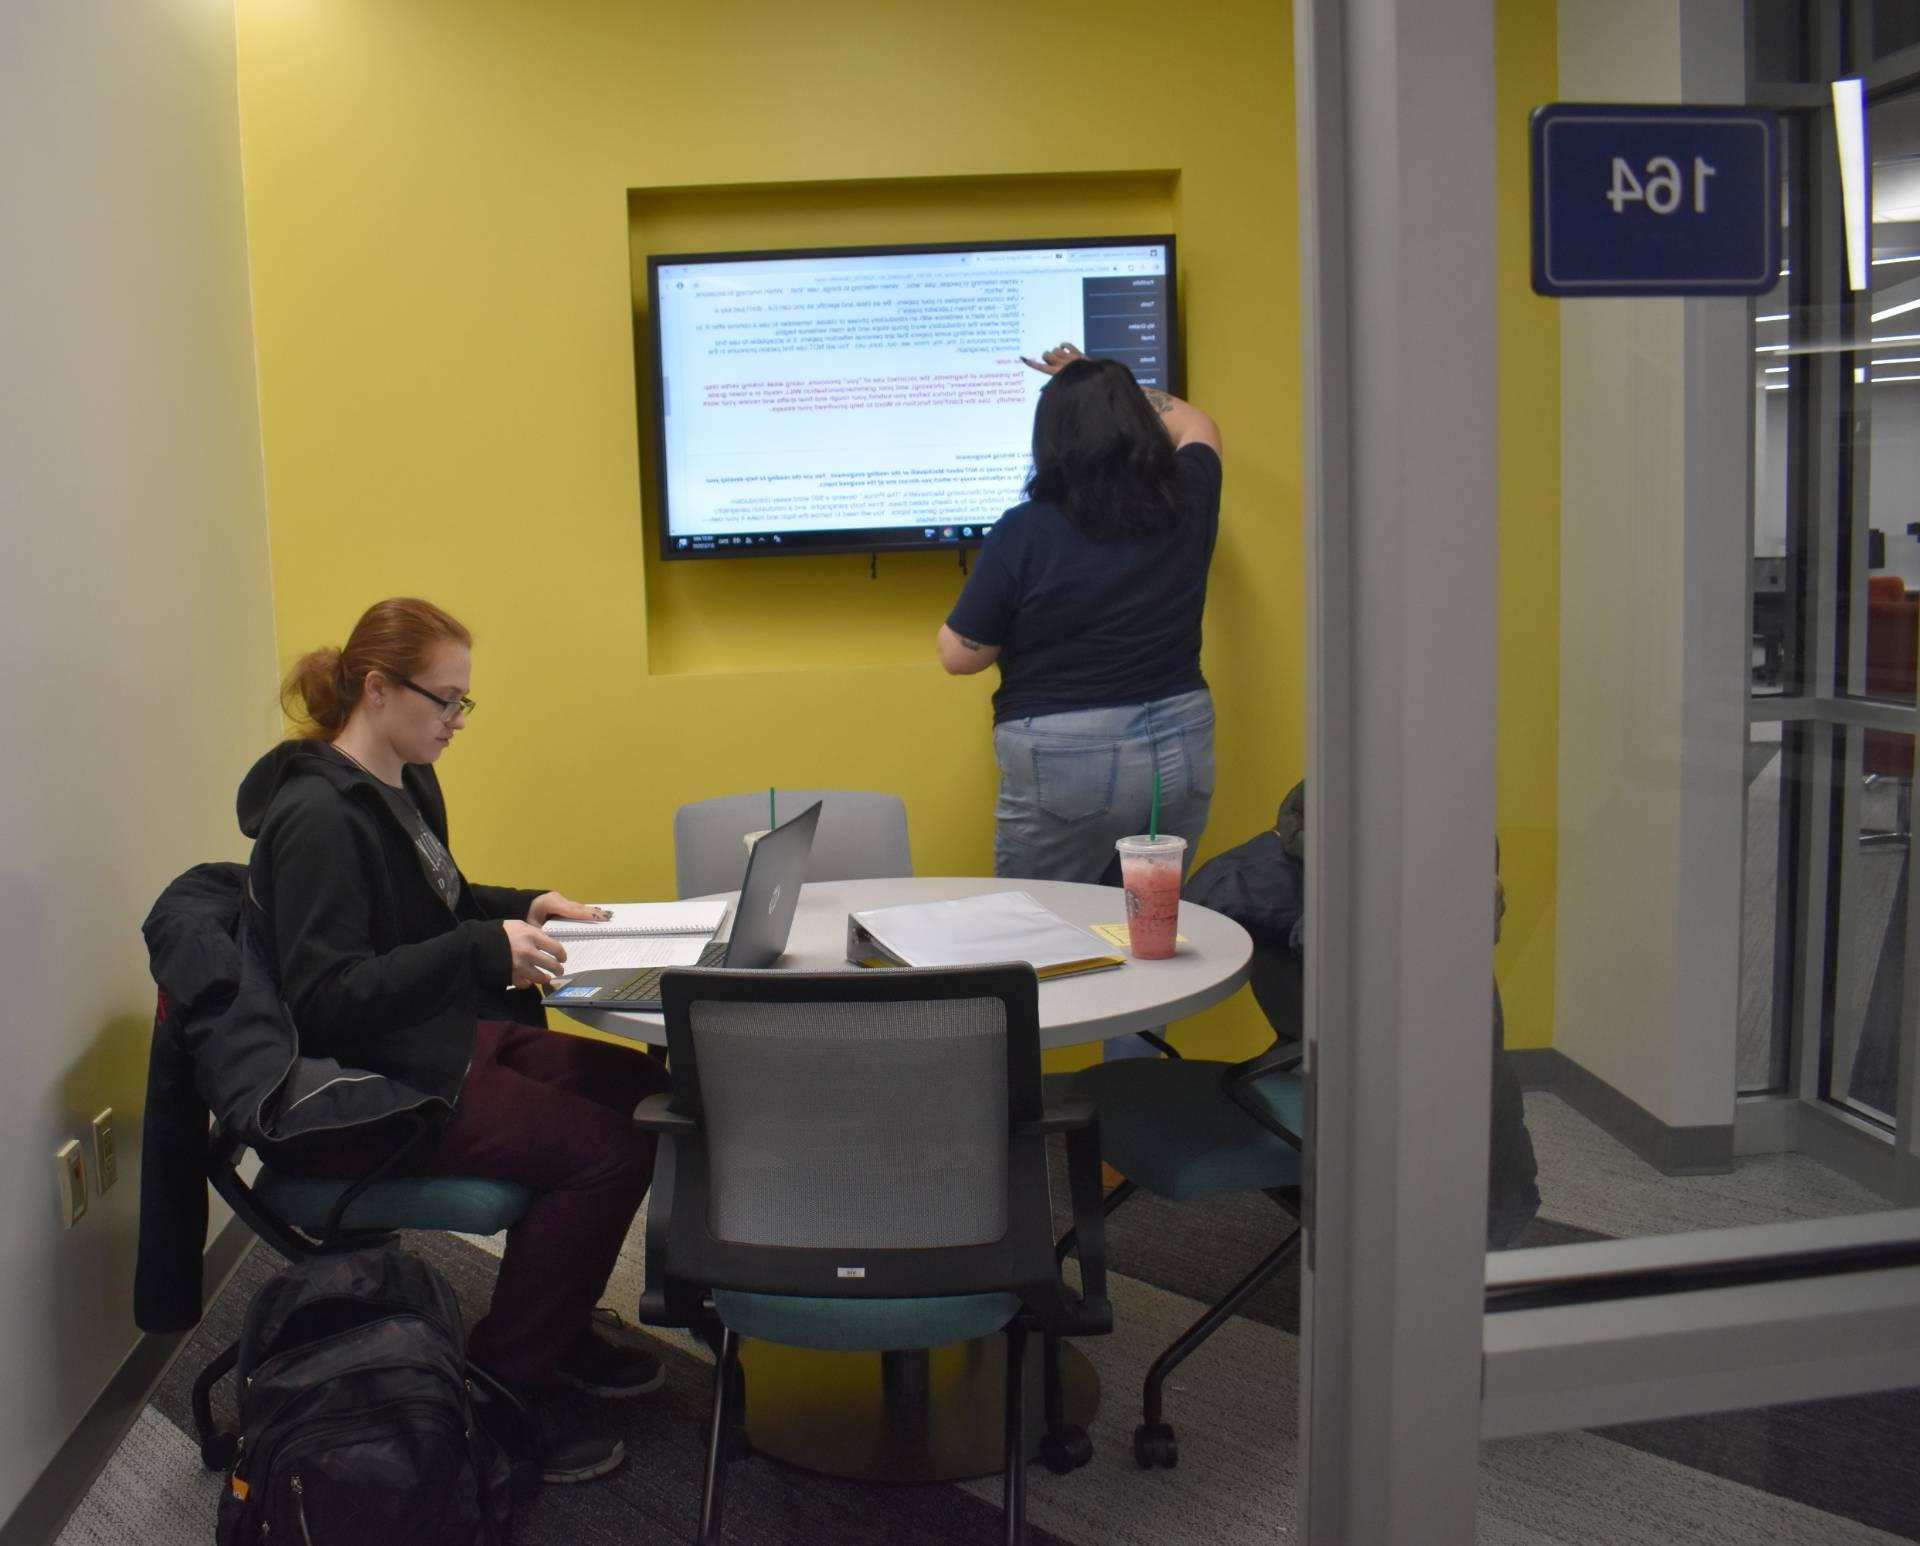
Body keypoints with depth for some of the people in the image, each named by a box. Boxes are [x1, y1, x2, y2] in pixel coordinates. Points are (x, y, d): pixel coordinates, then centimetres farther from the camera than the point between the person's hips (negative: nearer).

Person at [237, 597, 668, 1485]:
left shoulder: (407, 784, 9)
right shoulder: (317, 816, -20)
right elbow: (324, 995, -26)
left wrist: (523, 906, 9)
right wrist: (483, 949, -31)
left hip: (448, 1040, 10)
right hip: (367, 1090, -9)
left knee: (639, 1086, -2)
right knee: (609, 1148, -20)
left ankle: (553, 1323, 15)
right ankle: (500, 1391, -4)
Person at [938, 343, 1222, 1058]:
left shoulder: (1026, 531, -14)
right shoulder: (1185, 504, -1)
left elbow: (958, 655, -7)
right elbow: (1196, 428, 23)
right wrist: (1111, 384, 33)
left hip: (1064, 770, -4)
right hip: (1180, 754, 5)